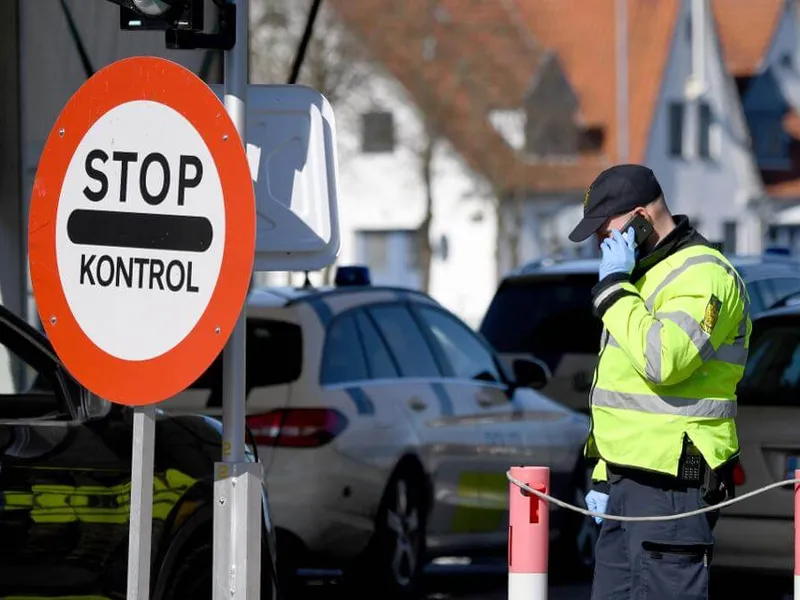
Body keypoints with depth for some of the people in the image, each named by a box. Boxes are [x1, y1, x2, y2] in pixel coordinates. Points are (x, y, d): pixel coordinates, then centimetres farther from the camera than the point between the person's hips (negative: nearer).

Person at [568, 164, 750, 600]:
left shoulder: (702, 275, -13)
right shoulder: (644, 275, 21)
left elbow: (662, 359, -29)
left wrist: (613, 286, -18)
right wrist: (604, 476, 22)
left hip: (671, 485, -10)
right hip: (628, 481, 10)